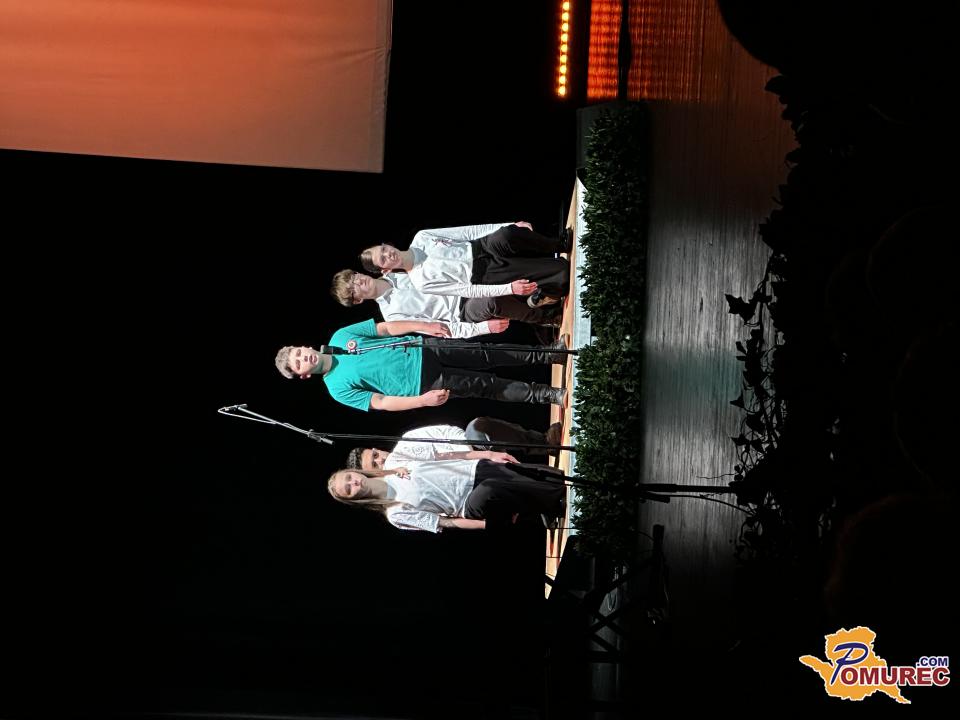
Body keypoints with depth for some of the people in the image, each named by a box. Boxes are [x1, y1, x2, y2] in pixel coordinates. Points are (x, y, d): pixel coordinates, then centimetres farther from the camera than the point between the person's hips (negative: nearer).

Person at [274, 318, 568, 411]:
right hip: (423, 383, -4)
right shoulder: (338, 388, -9)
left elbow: (387, 327, 4)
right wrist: (423, 400, -22)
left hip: (422, 348, 4)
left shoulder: (340, 337, 3)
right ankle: (552, 396, 3)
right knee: (488, 386, -4)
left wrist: (424, 326, -8)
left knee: (490, 354, 1)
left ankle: (551, 354, 13)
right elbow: (381, 403, -13)